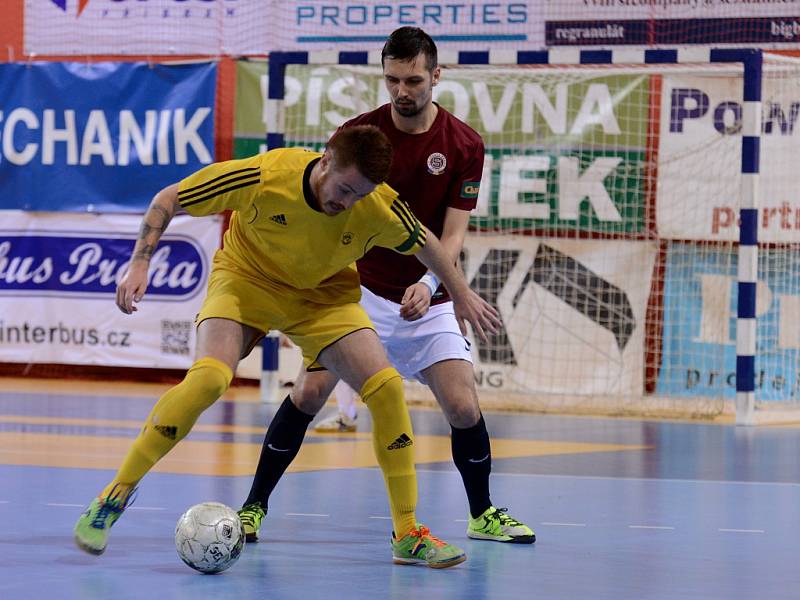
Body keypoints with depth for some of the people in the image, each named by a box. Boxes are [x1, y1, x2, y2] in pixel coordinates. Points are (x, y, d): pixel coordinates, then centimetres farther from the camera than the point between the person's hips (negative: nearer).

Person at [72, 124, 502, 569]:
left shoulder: (380, 207, -24)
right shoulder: (262, 177, -31)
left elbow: (424, 244, 1)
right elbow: (168, 199, -16)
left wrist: (463, 295, 11)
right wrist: (140, 265, -23)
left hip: (324, 296, 3)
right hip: (247, 278, -3)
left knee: (387, 386, -15)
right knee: (209, 378, -29)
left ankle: (408, 535, -2)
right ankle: (114, 497, -15)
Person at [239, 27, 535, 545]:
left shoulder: (465, 146, -6)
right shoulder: (357, 133, -7)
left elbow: (453, 234, -8)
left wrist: (428, 284, -26)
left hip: (427, 302, 1)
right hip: (358, 290, -1)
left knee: (463, 406, -7)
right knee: (309, 392, -14)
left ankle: (483, 514, 16)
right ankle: (254, 507, -2)